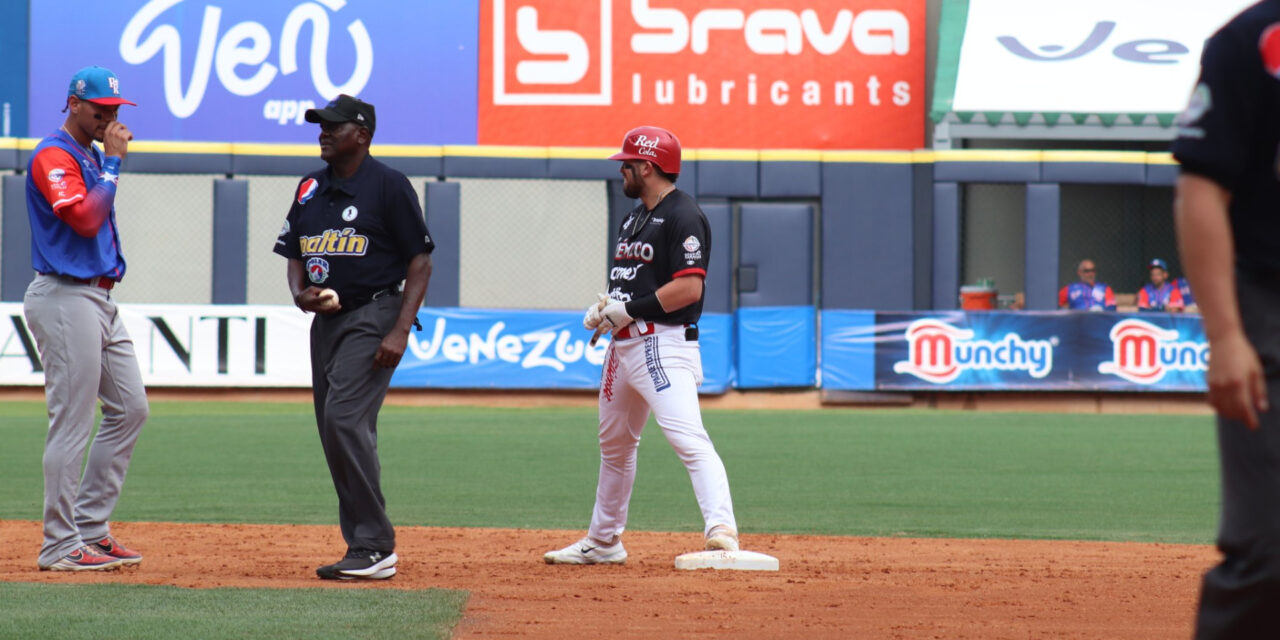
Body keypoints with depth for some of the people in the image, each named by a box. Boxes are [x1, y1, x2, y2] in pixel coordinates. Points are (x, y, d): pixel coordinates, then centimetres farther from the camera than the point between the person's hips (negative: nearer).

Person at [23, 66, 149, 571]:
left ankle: (90, 528, 15)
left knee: (130, 409, 10)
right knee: (72, 423, -9)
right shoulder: (54, 157, -11)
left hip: (99, 298, 10)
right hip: (65, 298, -10)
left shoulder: (94, 156, 18)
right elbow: (84, 218, -24)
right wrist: (112, 164, -18)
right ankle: (60, 546, -4)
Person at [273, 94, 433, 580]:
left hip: (373, 318, -8)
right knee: (335, 431, 7)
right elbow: (294, 255, 21)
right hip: (326, 319, 8)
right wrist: (300, 294, -2)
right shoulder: (310, 189, 14)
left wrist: (401, 331, -18)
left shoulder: (388, 185, -7)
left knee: (345, 418, -20)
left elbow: (420, 262, -8)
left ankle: (376, 547, -17)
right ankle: (363, 547, 14)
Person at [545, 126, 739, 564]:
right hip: (624, 345, 11)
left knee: (688, 437, -24)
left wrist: (628, 309, -19)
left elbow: (689, 288, -21)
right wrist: (605, 307, 4)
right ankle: (603, 542, 32)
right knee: (614, 444, 19)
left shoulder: (682, 216, -13)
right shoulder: (636, 216, 18)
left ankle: (721, 530, -34)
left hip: (663, 344, -11)